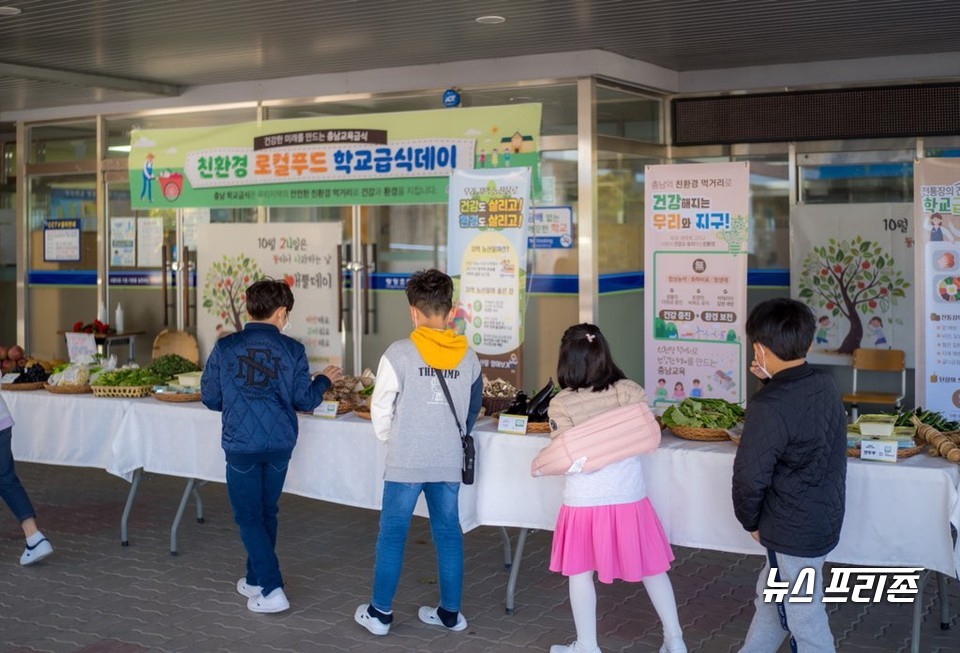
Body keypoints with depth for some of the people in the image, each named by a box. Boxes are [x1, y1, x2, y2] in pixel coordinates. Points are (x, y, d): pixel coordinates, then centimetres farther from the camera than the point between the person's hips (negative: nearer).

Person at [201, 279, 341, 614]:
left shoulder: (225, 347, -5)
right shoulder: (292, 350, -5)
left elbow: (209, 397, 1)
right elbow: (304, 400, -1)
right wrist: (324, 380, 19)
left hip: (241, 444, -2)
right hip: (280, 444, 2)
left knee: (249, 516, 5)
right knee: (267, 512, 18)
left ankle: (272, 590, -3)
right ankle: (256, 579, 31)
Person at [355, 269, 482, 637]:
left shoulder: (399, 354, -12)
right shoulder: (468, 358, 0)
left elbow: (381, 409, -5)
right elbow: (473, 411, 9)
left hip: (405, 463, -3)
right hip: (449, 463, 4)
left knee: (392, 534, 8)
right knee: (448, 534, 13)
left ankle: (379, 613, 16)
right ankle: (450, 613, 21)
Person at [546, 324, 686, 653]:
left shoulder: (561, 403, -14)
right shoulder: (630, 391, -8)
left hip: (585, 499, -2)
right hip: (629, 495, 2)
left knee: (581, 572, 15)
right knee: (650, 566, 17)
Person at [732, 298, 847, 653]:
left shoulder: (768, 407, -25)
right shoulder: (825, 385, -1)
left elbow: (750, 475, -20)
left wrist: (751, 520, -3)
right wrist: (773, 382, 6)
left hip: (793, 532, -8)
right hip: (825, 515, 8)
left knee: (805, 623, 7)